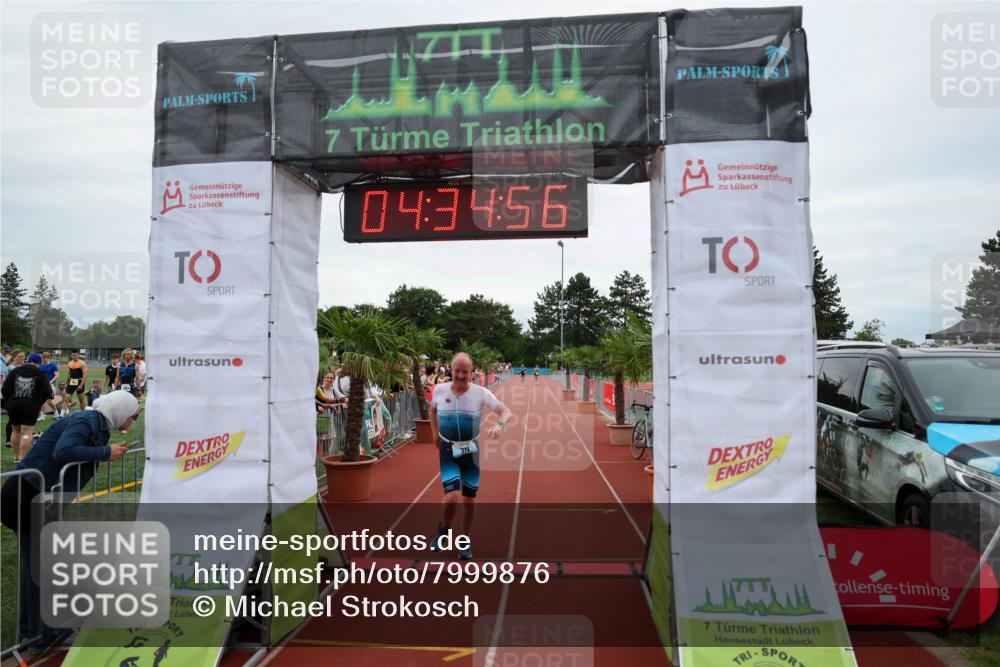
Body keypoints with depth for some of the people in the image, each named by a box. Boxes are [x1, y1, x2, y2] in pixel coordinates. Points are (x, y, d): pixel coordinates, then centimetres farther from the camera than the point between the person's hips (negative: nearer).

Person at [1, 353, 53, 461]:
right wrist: (39, 403, 8)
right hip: (31, 406, -4)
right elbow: (47, 392, -8)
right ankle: (22, 458, -9)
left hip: (13, 405, 4)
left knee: (15, 431, 18)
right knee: (27, 432, -3)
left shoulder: (15, 371, 6)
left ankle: (16, 457, 27)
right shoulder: (41, 374, -2)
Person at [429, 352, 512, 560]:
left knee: (469, 499, 8)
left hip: (471, 451, 1)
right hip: (448, 451, -1)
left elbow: (506, 411, -17)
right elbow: (433, 410, 14)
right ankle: (443, 530, 14)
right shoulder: (440, 390, -8)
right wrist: (435, 434, 7)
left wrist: (499, 424, -39)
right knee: (452, 496, -17)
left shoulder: (480, 392, -13)